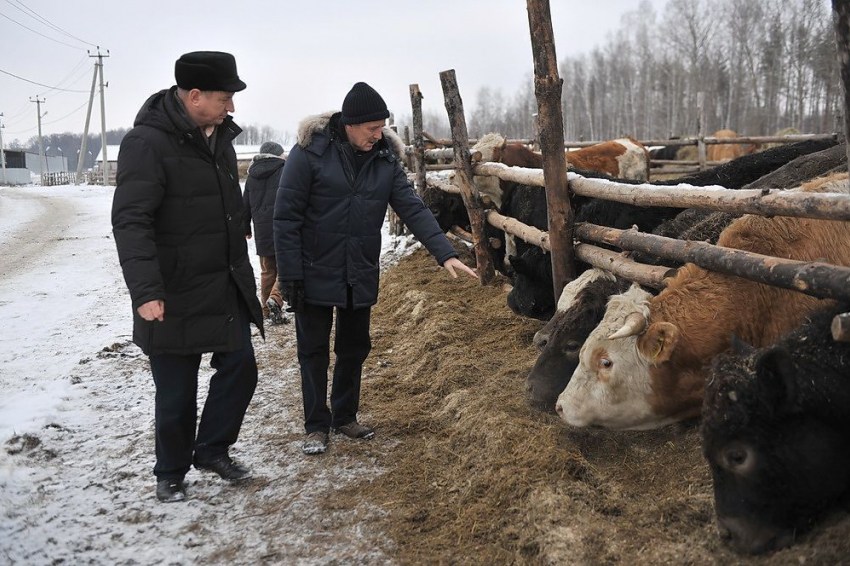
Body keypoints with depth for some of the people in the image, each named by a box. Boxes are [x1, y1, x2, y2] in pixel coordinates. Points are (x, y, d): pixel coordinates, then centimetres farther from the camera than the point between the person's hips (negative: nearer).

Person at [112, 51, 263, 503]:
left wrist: (242, 271, 22)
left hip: (227, 287, 7)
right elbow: (130, 222, -25)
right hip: (175, 297, -7)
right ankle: (171, 473, 26)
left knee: (239, 367, 11)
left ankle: (212, 450, 31)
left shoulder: (219, 135, 8)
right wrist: (145, 291, -34)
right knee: (177, 392, 5)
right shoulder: (147, 143, -19)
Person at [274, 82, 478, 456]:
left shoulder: (386, 158, -1)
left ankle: (345, 417, 31)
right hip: (315, 273, -4)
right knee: (314, 350, 5)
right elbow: (286, 217, -13)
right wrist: (289, 275, -15)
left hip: (361, 276, 4)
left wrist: (445, 253, -18)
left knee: (355, 347, 14)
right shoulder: (310, 152, -15)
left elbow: (413, 209, -5)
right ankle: (317, 425, 19)